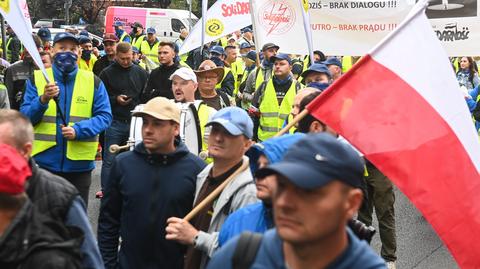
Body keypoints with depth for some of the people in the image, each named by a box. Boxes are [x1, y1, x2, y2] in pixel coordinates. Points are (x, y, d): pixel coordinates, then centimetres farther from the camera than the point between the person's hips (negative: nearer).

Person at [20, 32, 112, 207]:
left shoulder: (93, 81, 3)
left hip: (79, 163, 0)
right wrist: (43, 100, -22)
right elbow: (24, 118, -3)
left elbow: (105, 116, -2)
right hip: (44, 161, 0)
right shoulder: (37, 78, 2)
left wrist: (78, 130, -18)